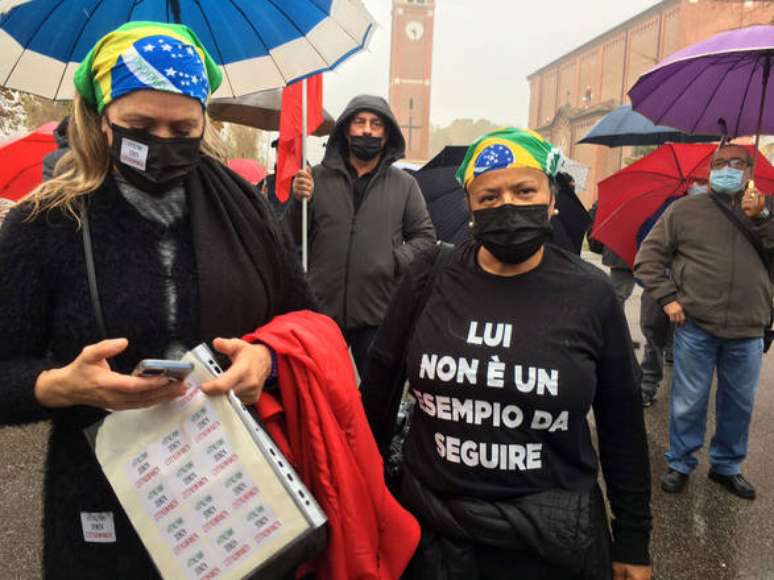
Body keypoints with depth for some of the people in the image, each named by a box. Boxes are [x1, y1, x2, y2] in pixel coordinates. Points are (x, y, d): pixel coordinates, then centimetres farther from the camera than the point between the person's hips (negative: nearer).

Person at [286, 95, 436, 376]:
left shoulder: (404, 184, 5)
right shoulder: (318, 177, 3)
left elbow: (425, 236, 8)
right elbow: (292, 238, 5)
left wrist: (396, 260, -9)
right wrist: (299, 201, -14)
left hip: (378, 315, 0)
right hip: (320, 310, 0)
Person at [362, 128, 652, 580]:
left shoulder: (590, 294, -8)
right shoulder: (430, 279, -7)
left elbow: (622, 425, 1)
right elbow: (381, 389, 2)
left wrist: (633, 541, 6)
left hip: (553, 539, 0)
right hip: (431, 526, 1)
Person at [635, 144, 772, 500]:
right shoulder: (685, 210, 4)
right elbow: (648, 257, 3)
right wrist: (667, 297, -6)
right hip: (695, 327, -2)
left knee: (739, 405, 15)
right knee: (688, 403, 6)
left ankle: (727, 466, 34)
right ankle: (680, 464, 24)